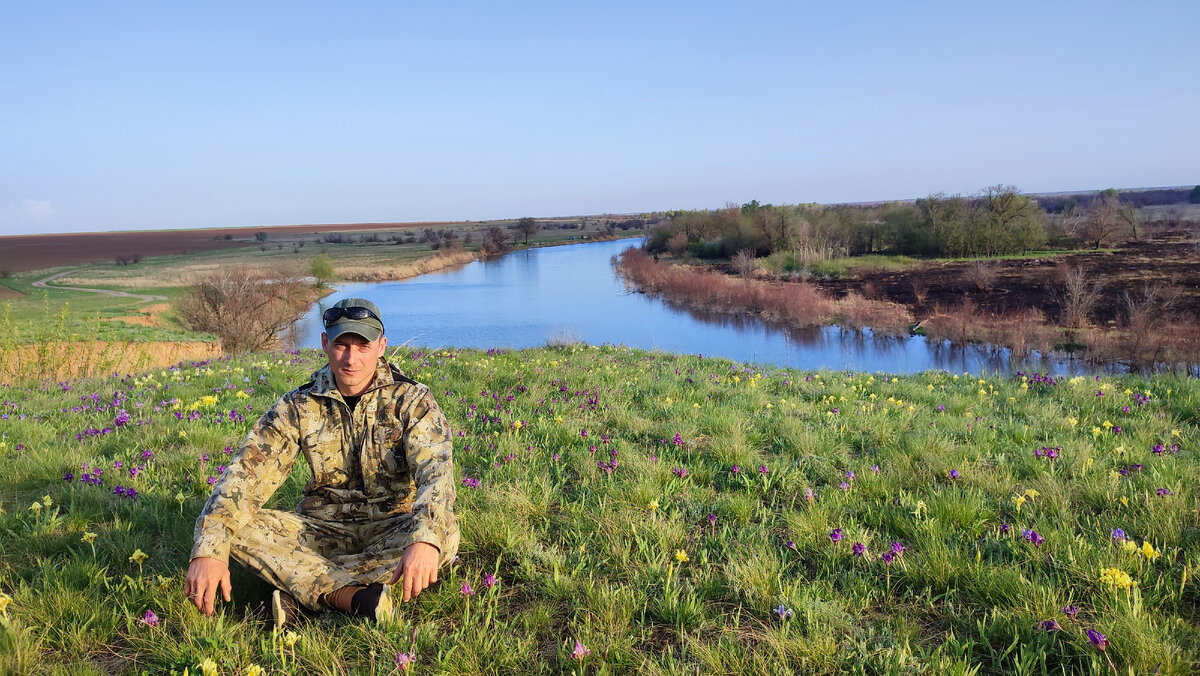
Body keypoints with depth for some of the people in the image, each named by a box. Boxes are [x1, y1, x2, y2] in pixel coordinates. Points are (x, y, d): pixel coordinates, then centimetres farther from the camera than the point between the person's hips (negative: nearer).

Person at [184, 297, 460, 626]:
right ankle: (355, 597, -34)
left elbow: (436, 471, -25)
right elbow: (246, 473, -11)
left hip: (390, 530, -2)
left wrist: (425, 538, -46)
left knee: (445, 530, -34)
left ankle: (301, 592, -27)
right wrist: (209, 549, -28)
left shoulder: (412, 400, -9)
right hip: (322, 530, 2)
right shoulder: (299, 406, -2)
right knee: (235, 523, -21)